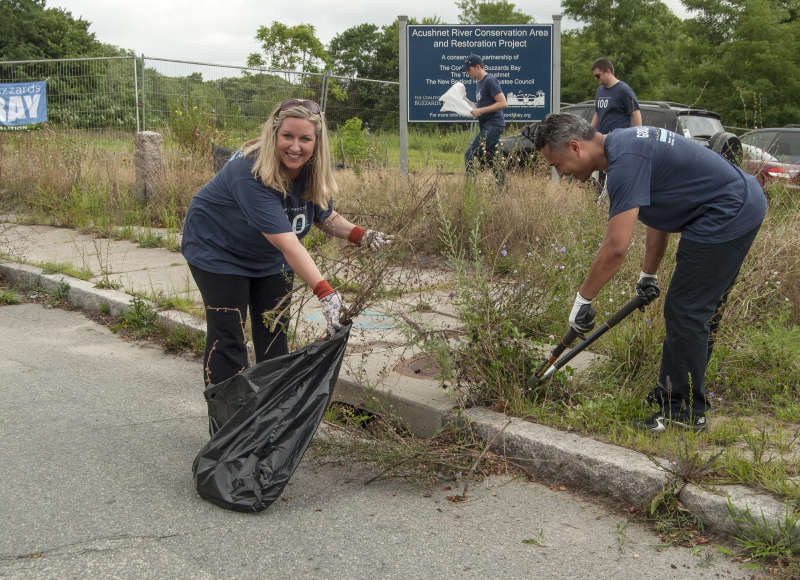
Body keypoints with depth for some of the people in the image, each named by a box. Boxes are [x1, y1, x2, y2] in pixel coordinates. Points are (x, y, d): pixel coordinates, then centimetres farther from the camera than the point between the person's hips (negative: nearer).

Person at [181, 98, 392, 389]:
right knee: (228, 335, -9)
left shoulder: (313, 171, -13)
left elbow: (325, 217, 5)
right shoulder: (250, 171, -36)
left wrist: (360, 235, -16)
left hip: (269, 259, 7)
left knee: (275, 333, 7)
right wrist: (325, 292, -49)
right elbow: (285, 241, -43)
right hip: (218, 251, -7)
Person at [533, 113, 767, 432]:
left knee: (686, 313, -3)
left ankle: (683, 412, 6)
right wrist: (648, 274, 27)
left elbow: (616, 247, -26)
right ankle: (675, 395, 30)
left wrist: (583, 299, -15)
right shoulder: (624, 142, 11)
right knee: (700, 312, 18)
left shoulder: (625, 160, -22)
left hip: (726, 216, -11)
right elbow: (660, 210, 21)